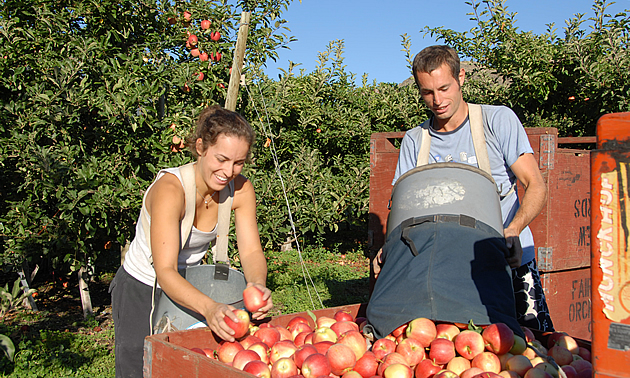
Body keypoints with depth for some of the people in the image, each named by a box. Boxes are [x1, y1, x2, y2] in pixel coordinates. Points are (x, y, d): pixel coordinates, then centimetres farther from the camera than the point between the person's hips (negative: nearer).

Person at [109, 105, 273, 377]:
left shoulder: (240, 190, -15)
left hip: (188, 287, 5)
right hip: (141, 292, -5)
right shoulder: (170, 189, -32)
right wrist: (208, 308, -54)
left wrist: (257, 284, -37)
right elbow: (165, 272, -38)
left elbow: (251, 251, -14)